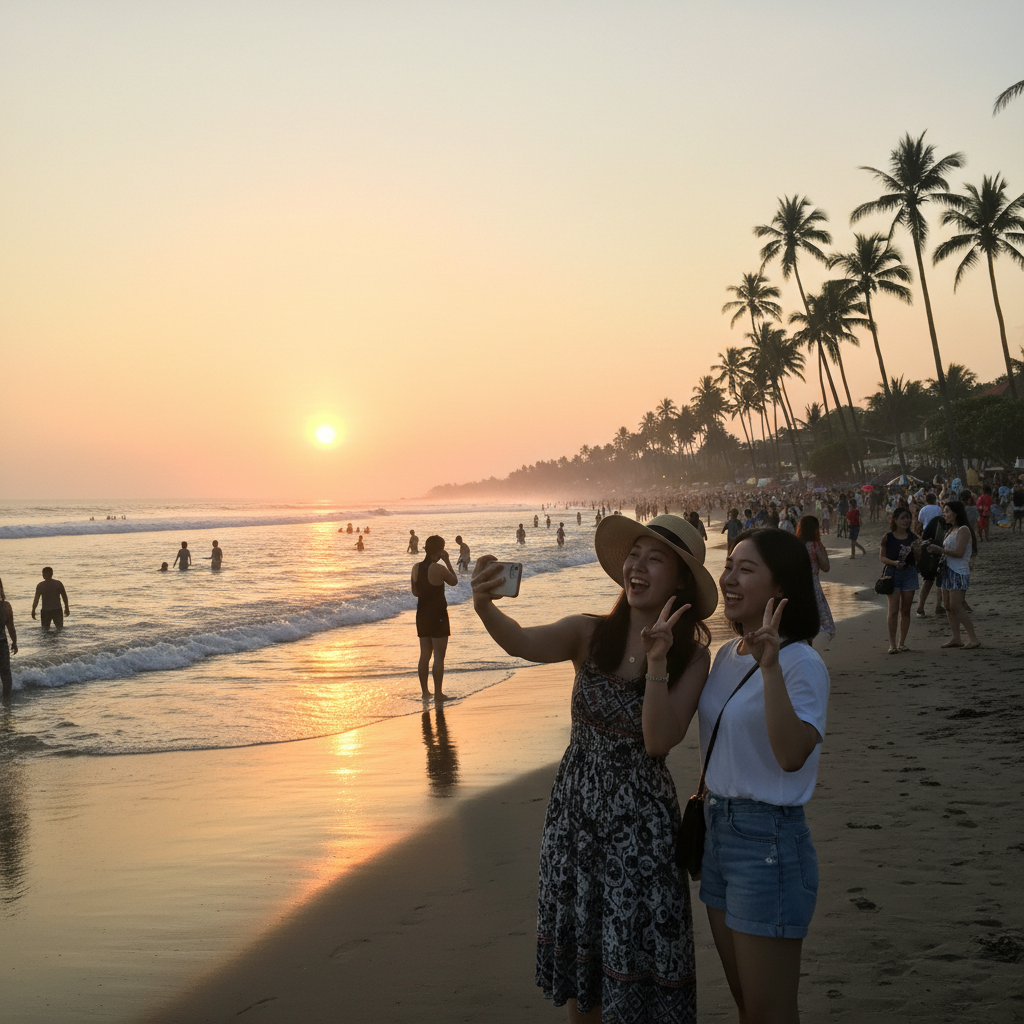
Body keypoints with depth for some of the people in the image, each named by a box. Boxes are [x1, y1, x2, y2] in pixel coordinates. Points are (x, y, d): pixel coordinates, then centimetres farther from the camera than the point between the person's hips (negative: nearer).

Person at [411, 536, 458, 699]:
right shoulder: (439, 569, -19)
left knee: (424, 655, 14)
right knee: (439, 656, 1)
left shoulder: (416, 568, 1)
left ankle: (425, 691, 19)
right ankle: (438, 693, 3)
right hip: (438, 616, -6)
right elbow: (454, 581, -1)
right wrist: (447, 561, 2)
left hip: (422, 615, 6)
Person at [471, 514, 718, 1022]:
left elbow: (659, 740, -18)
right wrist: (485, 607, -46)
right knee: (577, 958, 16)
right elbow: (524, 642, -25)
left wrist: (656, 660, -26)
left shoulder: (692, 657, -8)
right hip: (574, 808, 2)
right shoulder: (589, 634, -7)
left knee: (635, 970, 7)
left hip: (640, 822, -2)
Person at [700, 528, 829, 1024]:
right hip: (717, 830, 8)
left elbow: (791, 755, -32)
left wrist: (769, 666, -37)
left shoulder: (801, 663, -17)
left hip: (768, 839, -8)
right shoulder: (726, 655, 8)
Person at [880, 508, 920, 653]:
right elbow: (881, 557, 1)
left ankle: (902, 642, 15)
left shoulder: (912, 538, 7)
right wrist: (893, 562, -16)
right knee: (893, 609, -8)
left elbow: (916, 558, 8)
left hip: (909, 573, 3)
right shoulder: (888, 538, 0)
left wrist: (914, 549, -11)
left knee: (905, 610, 6)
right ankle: (892, 643, -4)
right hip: (892, 574, -3)